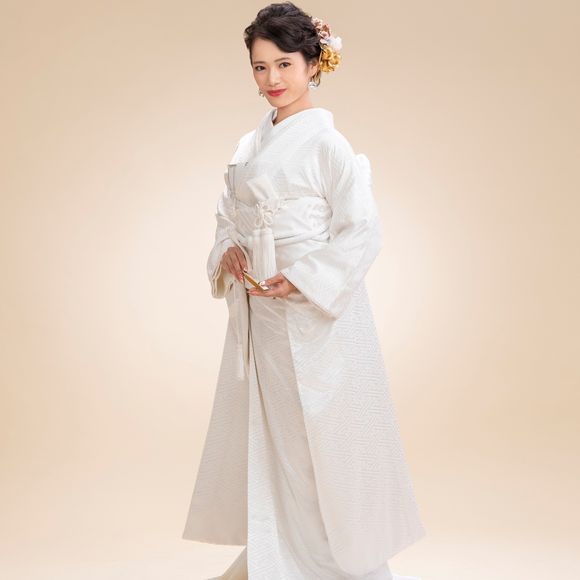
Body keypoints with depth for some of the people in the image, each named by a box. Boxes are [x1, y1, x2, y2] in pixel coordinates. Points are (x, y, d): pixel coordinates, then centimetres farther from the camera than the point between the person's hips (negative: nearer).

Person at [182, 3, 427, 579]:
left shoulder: (327, 142, -10)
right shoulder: (250, 146, 11)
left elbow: (361, 231, -12)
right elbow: (229, 214, 18)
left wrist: (299, 279, -20)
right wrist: (227, 252, -3)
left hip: (314, 312, -7)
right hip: (258, 313, 7)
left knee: (317, 434, 1)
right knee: (264, 431, 13)